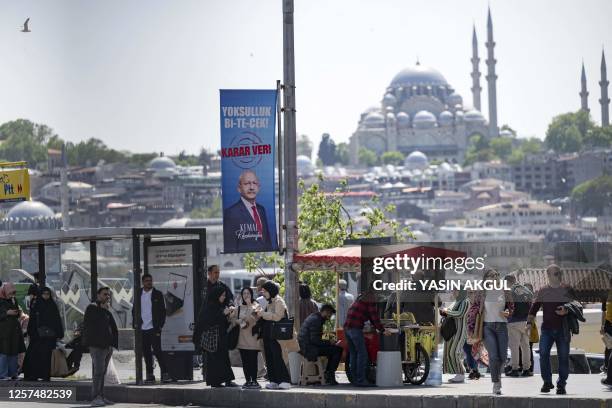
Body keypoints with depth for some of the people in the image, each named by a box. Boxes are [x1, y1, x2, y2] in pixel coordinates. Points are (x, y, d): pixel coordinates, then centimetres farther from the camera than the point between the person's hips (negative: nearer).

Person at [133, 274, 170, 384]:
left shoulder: (157, 294, 2)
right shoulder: (139, 293, 10)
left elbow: (162, 311, 1)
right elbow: (134, 309, 20)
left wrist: (160, 326, -7)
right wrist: (136, 319, 3)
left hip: (154, 328, -4)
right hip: (142, 328, 4)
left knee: (157, 350, -12)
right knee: (146, 353, 6)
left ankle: (164, 373, -10)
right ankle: (150, 375, 11)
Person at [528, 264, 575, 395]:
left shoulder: (567, 290, 6)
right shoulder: (543, 291, 10)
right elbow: (534, 308, 10)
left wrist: (566, 311, -18)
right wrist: (529, 322, -2)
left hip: (563, 329, -1)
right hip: (547, 328, 1)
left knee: (563, 357, 0)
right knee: (543, 354, -13)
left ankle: (561, 384, 8)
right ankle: (547, 382, -4)